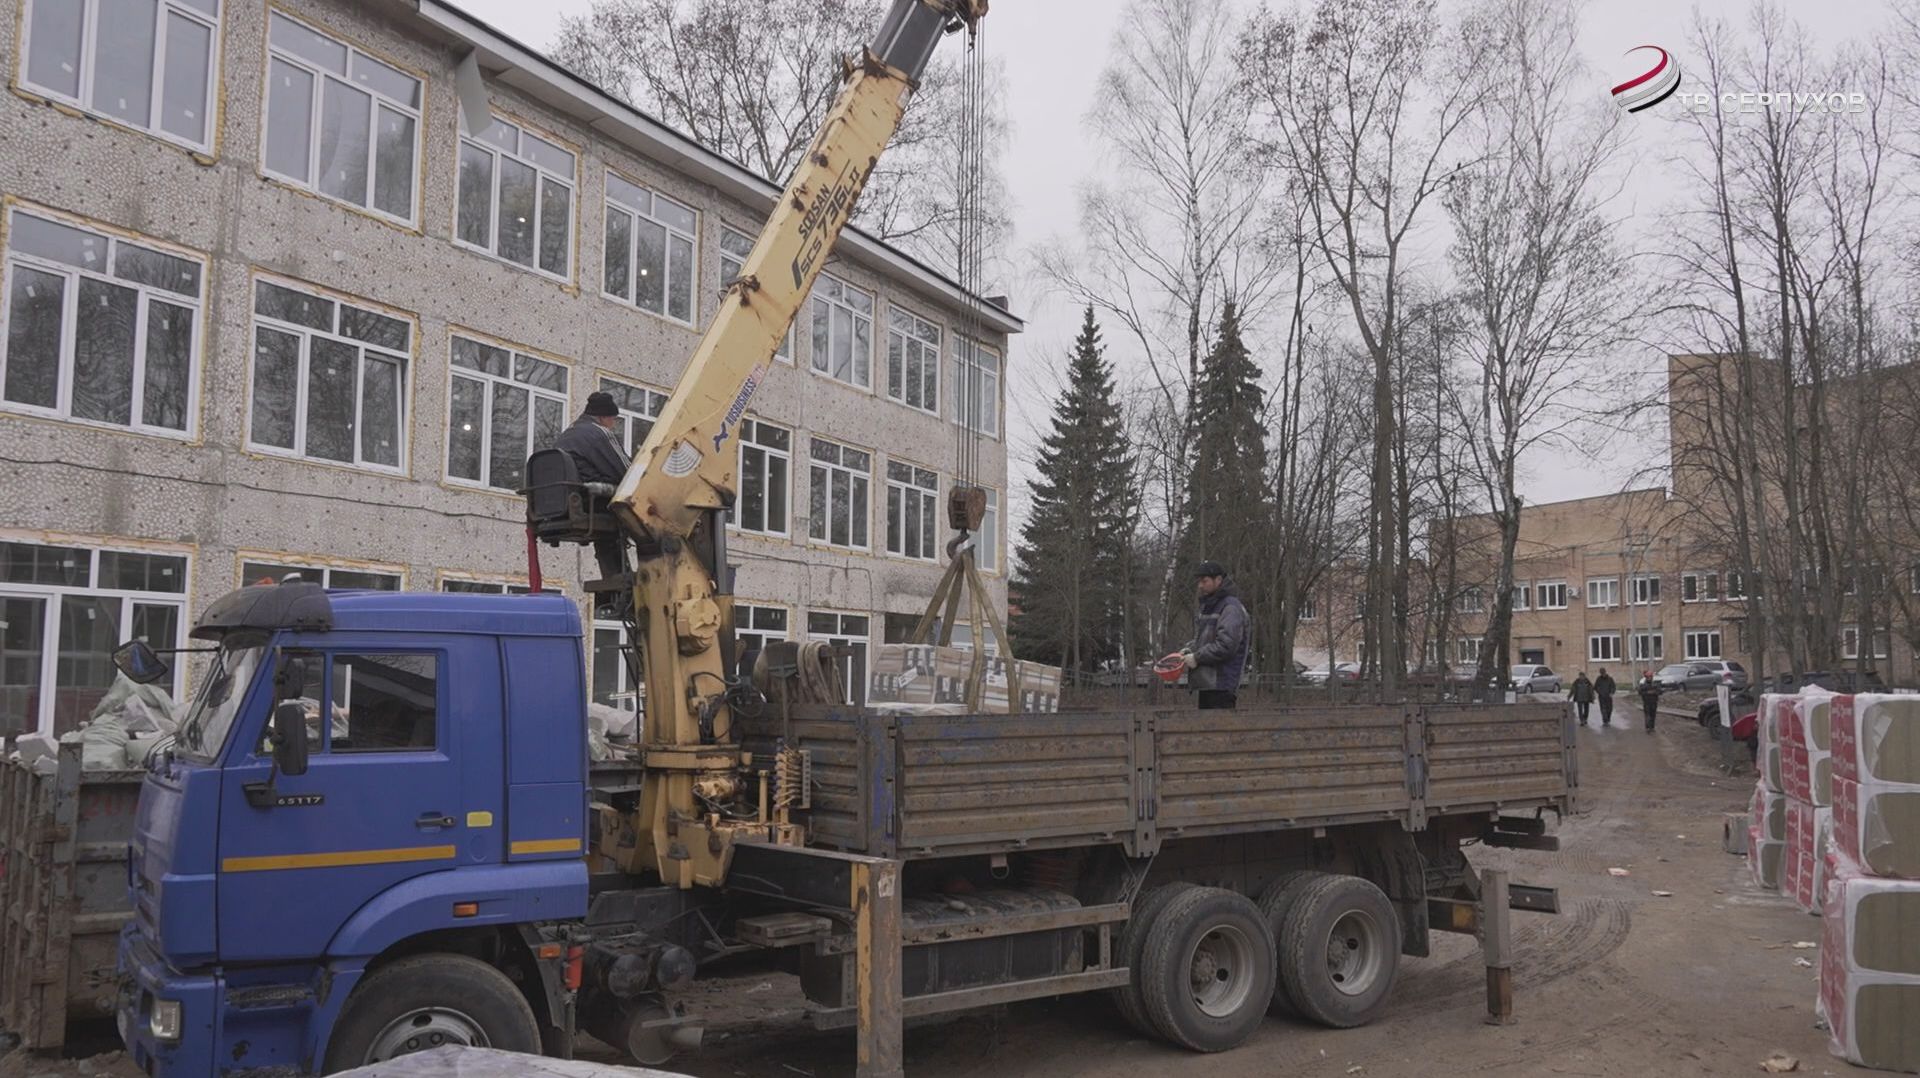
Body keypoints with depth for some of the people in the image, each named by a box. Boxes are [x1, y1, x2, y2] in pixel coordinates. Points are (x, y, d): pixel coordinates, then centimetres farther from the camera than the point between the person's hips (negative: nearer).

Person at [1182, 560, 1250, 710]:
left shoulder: (1231, 607, -13)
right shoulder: (1208, 605, 18)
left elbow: (1226, 644, -22)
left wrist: (1197, 657, -16)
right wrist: (1190, 650, 7)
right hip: (1206, 681, 10)